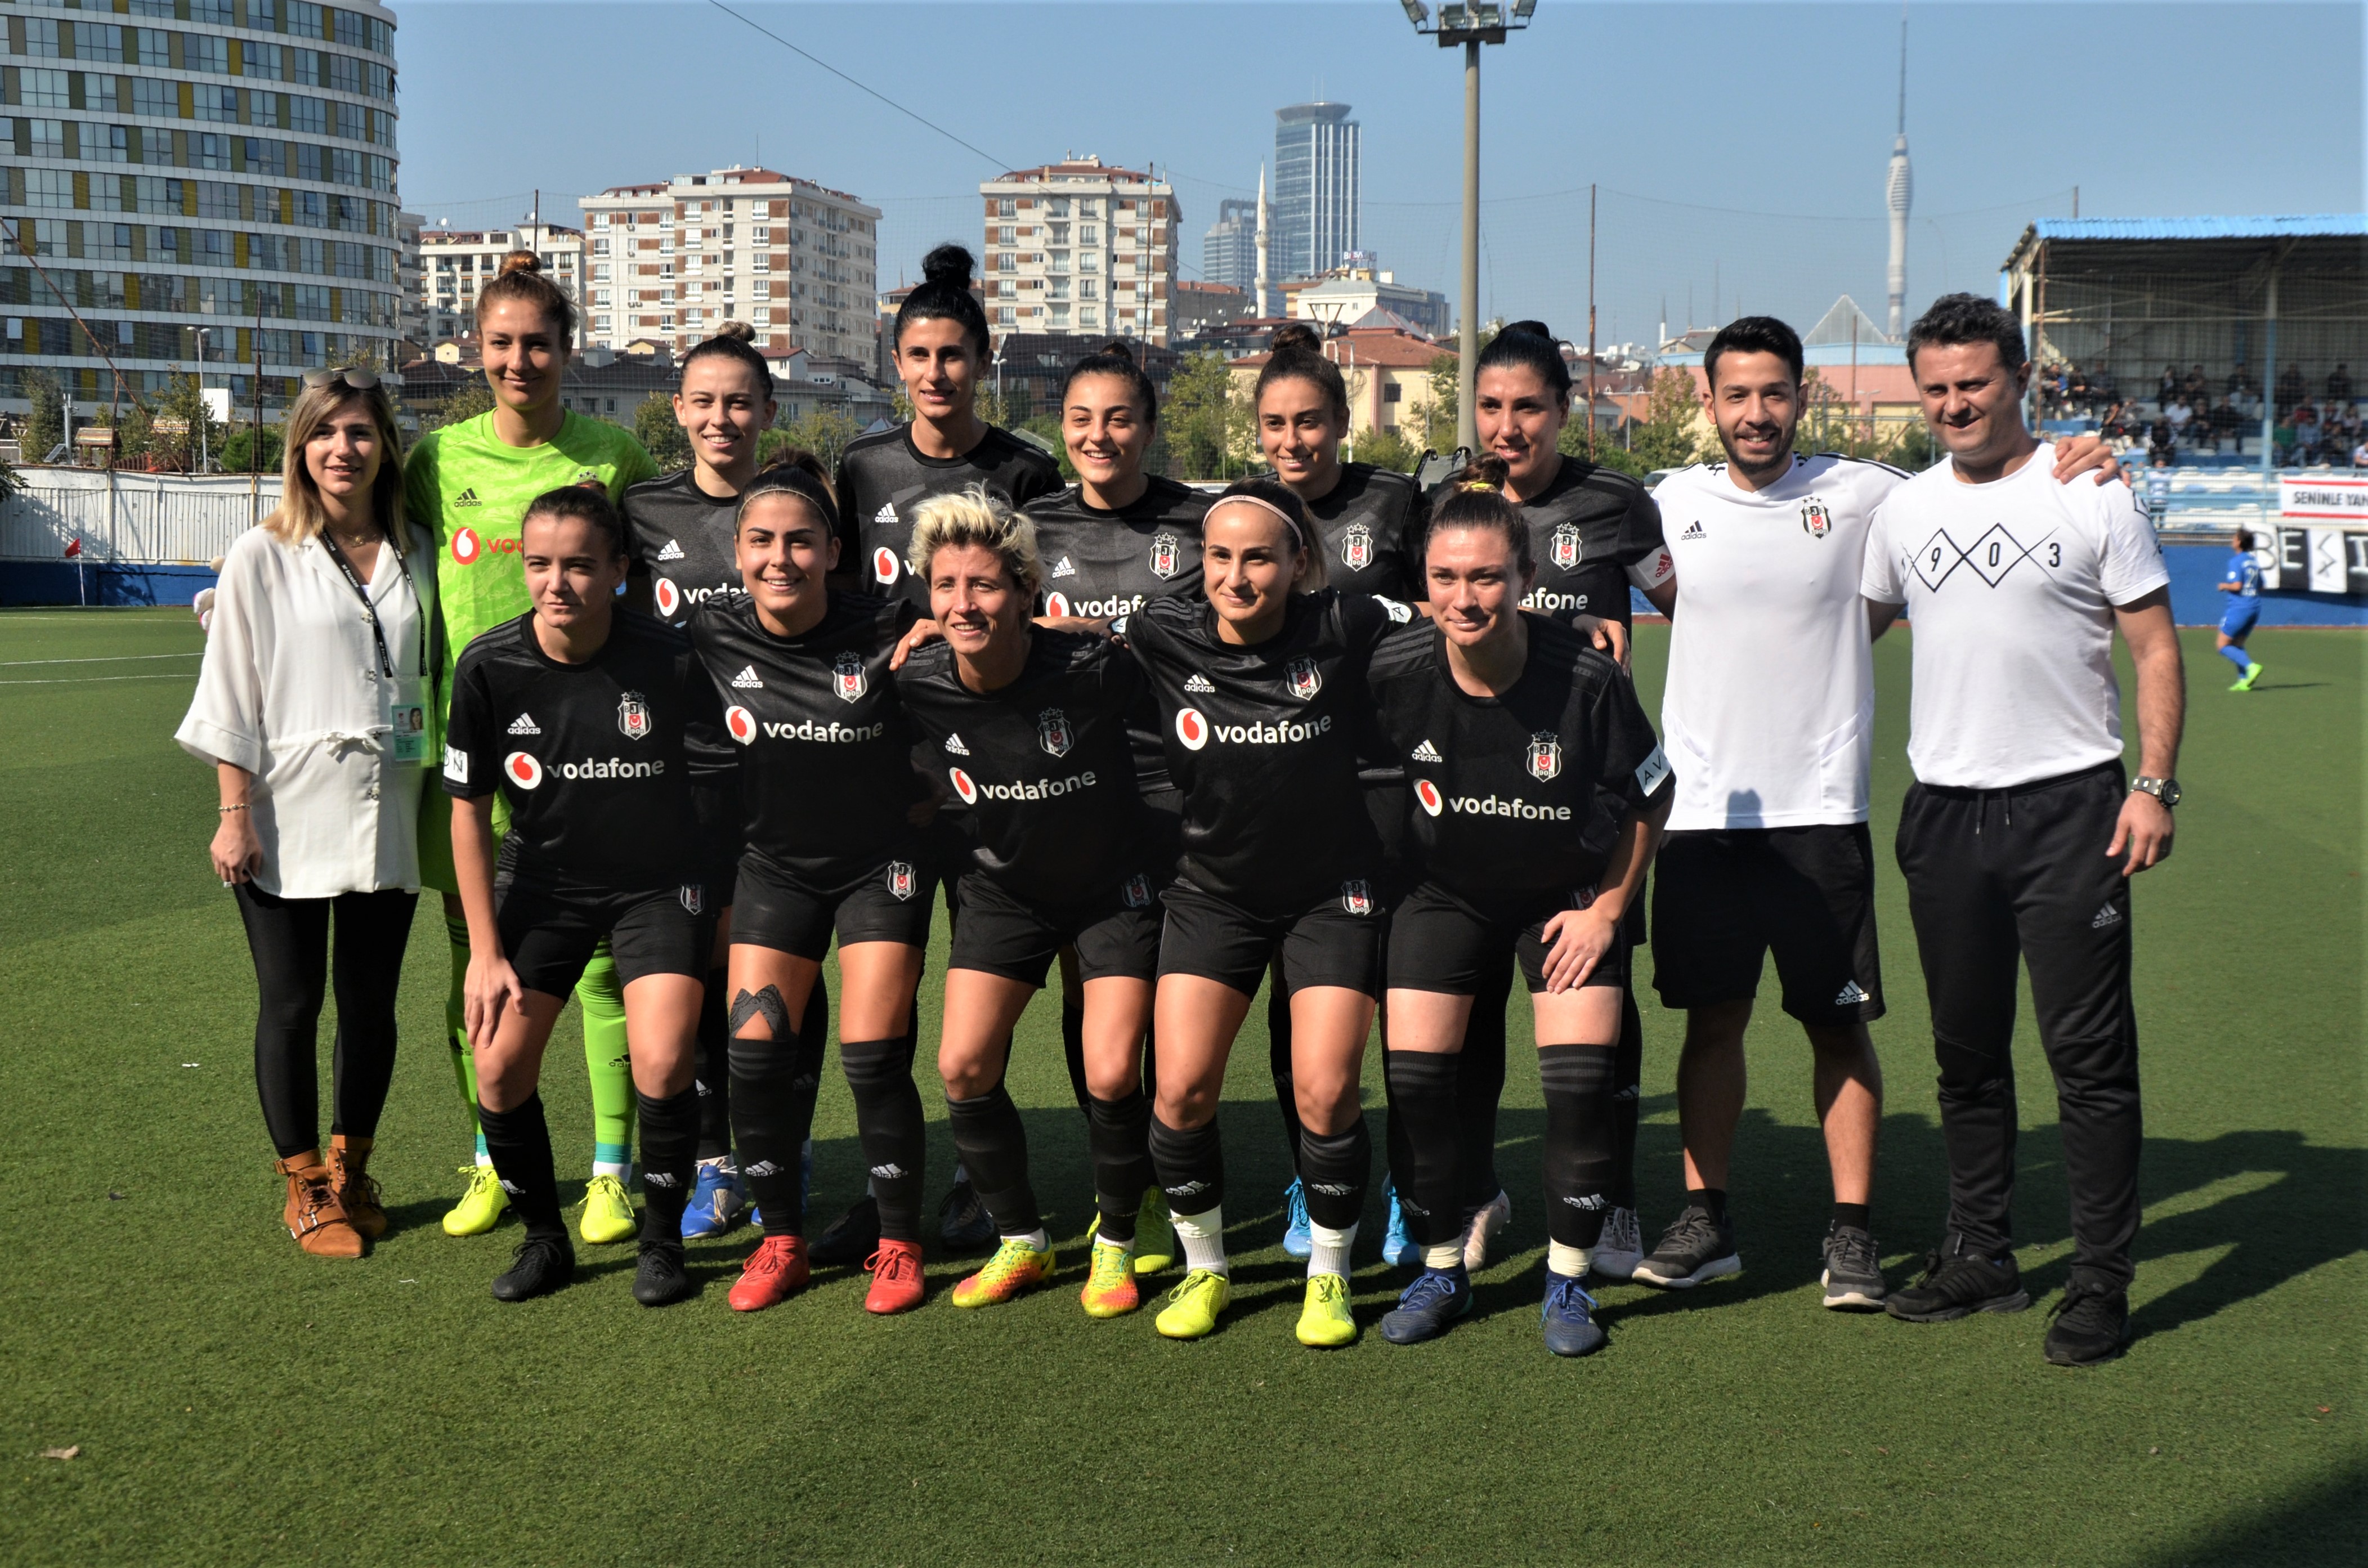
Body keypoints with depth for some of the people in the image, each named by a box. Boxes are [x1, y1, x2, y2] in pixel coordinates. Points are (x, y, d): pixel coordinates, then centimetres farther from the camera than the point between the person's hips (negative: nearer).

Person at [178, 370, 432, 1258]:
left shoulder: (416, 554, 8)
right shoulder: (262, 558, -2)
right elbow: (231, 695, -3)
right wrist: (235, 814, -9)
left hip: (387, 818, 3)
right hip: (288, 818, -3)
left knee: (372, 1003, 9)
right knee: (291, 1004, 3)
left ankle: (352, 1171, 26)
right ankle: (304, 1187, 18)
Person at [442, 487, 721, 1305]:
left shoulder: (669, 660, -20)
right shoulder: (489, 667, -13)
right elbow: (469, 808, -3)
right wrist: (485, 948, -4)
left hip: (656, 884, -2)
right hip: (542, 882, 3)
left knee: (662, 1062, -19)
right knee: (498, 1067, -6)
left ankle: (661, 1239, 6)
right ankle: (545, 1237, 18)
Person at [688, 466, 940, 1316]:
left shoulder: (887, 630, -17)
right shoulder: (713, 636, -10)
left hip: (882, 863, -2)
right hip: (775, 866, 3)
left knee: (873, 1057, -6)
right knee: (755, 1052, -4)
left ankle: (898, 1244, 12)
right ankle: (780, 1238, 14)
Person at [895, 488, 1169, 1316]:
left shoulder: (1092, 668, -27)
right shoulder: (918, 684, -17)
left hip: (1116, 885, -3)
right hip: (1004, 889, 3)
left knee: (1111, 1075, -13)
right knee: (963, 1064, -7)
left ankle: (1115, 1246, 14)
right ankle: (1021, 1242, 15)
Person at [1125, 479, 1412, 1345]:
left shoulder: (1345, 628, -13)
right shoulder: (1164, 639, -8)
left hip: (1333, 892, -2)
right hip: (1214, 892, 2)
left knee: (1325, 1090, -10)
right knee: (1181, 1087, -7)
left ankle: (1329, 1275, 15)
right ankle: (1204, 1267, 17)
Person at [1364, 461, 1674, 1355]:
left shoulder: (1587, 681, -25)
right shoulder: (1395, 675, -22)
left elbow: (1649, 798, -9)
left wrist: (1607, 910, -7)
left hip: (1570, 893, -1)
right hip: (1443, 891, 2)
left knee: (1580, 1082, -9)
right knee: (1413, 1079, -5)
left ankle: (1568, 1283, 11)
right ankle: (1441, 1271, 16)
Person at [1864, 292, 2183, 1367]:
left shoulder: (2091, 495, -2)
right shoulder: (1902, 510, 10)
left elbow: (2156, 647, -2)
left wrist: (2154, 785, -10)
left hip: (2068, 805, -4)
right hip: (1942, 813, 4)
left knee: (2088, 1055, -3)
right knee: (1966, 1052, 12)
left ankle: (2101, 1281, 5)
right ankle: (1979, 1255, 24)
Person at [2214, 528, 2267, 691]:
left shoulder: (2236, 561, -12)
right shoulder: (2254, 560, 13)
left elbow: (2237, 586, -21)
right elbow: (2260, 587, 18)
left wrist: (2224, 586, -3)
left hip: (2239, 608, -8)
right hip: (2255, 607, 8)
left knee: (2221, 646, -1)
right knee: (2237, 645, 16)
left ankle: (2251, 666, -18)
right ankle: (2244, 681, 5)